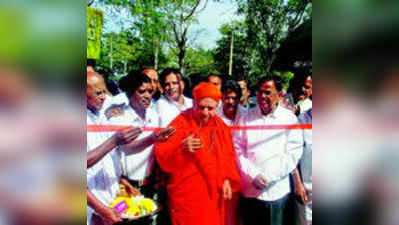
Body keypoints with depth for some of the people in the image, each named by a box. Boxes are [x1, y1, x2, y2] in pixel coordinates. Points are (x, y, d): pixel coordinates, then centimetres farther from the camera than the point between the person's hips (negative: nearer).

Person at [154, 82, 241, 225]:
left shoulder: (220, 126, 7)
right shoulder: (181, 123, -9)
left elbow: (228, 155, 14)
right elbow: (162, 156, -13)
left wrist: (227, 180, 1)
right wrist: (181, 150, -30)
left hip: (213, 195, 5)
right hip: (187, 196, -5)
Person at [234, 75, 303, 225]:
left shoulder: (289, 118, 0)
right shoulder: (247, 117, 4)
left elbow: (293, 153, -4)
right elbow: (237, 149, 1)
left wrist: (268, 177, -11)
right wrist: (253, 175, -9)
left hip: (275, 191, -1)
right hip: (248, 190, 2)